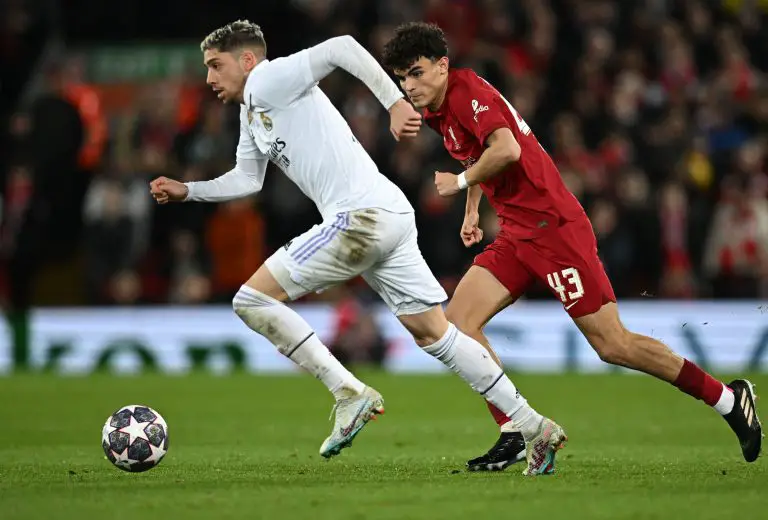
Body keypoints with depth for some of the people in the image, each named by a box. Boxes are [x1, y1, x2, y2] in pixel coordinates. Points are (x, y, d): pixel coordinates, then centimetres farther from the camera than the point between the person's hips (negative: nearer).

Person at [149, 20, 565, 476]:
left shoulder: (268, 81, -5)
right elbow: (247, 180, 34)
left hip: (363, 216, -10)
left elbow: (341, 47, -18)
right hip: (392, 217, 10)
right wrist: (187, 191, 28)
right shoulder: (251, 113, 23)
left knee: (252, 299, -6)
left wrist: (395, 104, -24)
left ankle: (351, 395, -7)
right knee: (435, 334, 13)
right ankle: (536, 428, 13)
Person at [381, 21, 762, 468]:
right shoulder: (438, 111, 15)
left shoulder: (466, 91, -13)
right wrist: (472, 211, 33)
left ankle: (730, 399, 4)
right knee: (458, 322, -5)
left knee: (612, 344, -8)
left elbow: (505, 149, -28)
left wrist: (460, 181, -14)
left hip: (553, 226, -9)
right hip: (516, 234, 9)